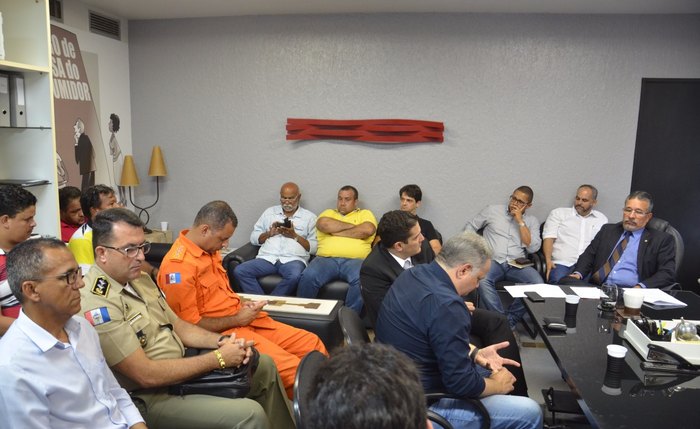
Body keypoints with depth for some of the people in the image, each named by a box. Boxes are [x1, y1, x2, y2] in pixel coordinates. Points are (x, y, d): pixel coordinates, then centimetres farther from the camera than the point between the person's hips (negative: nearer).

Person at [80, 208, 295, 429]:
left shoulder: (139, 278, 4)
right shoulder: (96, 305, -25)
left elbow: (177, 325, 11)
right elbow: (146, 375, -26)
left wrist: (221, 341, -7)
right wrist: (218, 358, -21)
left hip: (179, 366, 9)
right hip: (150, 398, -9)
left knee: (263, 365, 13)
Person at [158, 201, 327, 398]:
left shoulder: (209, 249, 9)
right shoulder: (178, 265, -19)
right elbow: (189, 325, -20)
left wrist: (242, 304, 5)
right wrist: (237, 319, -13)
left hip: (242, 319, 9)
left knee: (312, 344, 4)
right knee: (293, 369, -22)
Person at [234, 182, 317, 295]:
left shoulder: (310, 217, 13)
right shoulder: (270, 212, 22)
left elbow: (314, 248, 4)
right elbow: (253, 238, 18)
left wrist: (295, 236, -5)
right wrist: (269, 233, 0)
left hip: (293, 259, -2)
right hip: (267, 257, 3)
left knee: (295, 276, -38)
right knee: (240, 271, -25)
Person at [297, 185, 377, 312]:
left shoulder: (365, 214, 21)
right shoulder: (328, 213, 26)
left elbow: (367, 230, -2)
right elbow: (324, 225, 1)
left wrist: (337, 232, 2)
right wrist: (353, 226, 6)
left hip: (355, 260, -1)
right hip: (326, 259, 2)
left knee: (361, 280, -35)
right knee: (308, 276, -29)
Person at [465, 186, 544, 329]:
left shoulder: (532, 221, 14)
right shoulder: (493, 210, 13)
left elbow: (533, 247, 0)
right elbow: (470, 227, 17)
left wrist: (520, 221, -3)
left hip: (517, 265, 1)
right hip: (492, 261, -1)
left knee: (538, 284, -29)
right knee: (482, 281, -36)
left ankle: (510, 321, -14)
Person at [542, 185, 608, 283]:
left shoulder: (602, 219, 22)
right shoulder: (558, 213, 15)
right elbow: (549, 238, 4)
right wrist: (548, 260, -13)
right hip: (561, 264, -1)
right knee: (558, 281, -35)